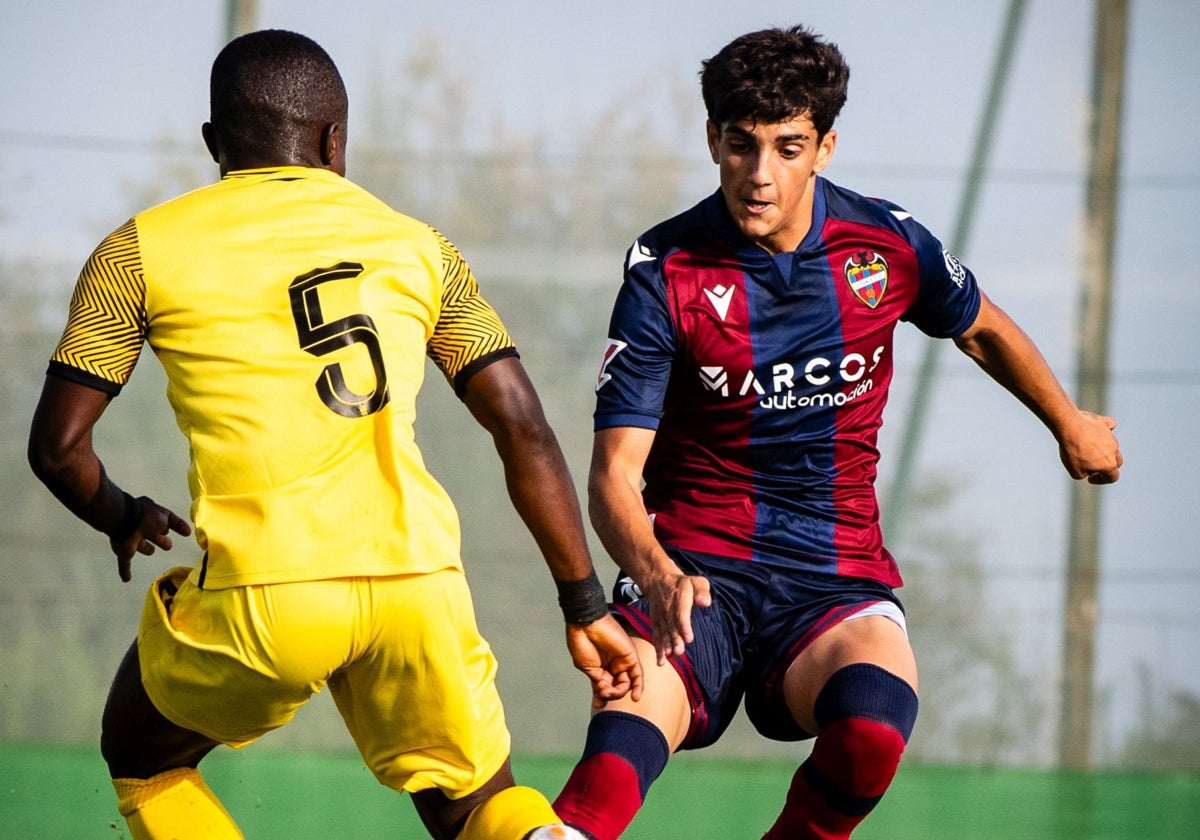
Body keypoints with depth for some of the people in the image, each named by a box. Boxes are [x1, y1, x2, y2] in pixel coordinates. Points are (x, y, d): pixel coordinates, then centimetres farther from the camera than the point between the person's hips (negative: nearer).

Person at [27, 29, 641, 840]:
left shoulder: (141, 249, 11)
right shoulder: (417, 245, 17)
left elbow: (58, 445, 10)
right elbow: (523, 426, 12)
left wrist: (124, 519, 32)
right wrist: (586, 606, 16)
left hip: (261, 590, -2)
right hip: (415, 576, 2)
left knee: (143, 759, 26)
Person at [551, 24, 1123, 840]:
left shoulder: (889, 245, 0)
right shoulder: (665, 271, -8)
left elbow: (980, 328, 24)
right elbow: (616, 472, -12)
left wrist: (1073, 427, 39)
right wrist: (655, 575, -33)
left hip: (838, 575, 2)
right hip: (695, 567, -2)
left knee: (871, 726, -32)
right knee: (625, 740, -35)